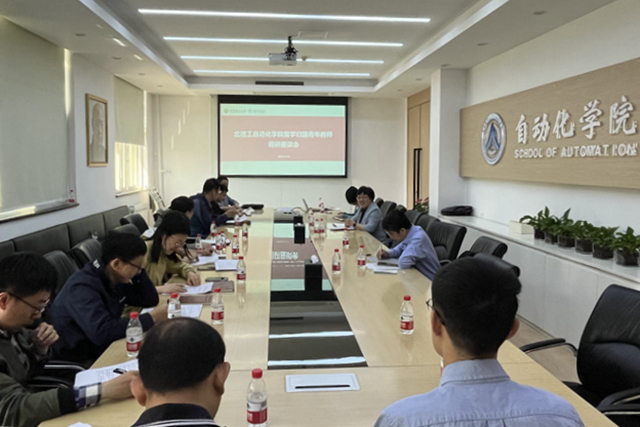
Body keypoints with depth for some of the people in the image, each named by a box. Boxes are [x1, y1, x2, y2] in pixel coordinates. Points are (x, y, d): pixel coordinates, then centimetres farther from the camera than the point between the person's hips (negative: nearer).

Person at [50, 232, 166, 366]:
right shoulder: (82, 288, -25)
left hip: (105, 348, 8)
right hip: (79, 362, -8)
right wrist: (151, 318, -29)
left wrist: (138, 270, -7)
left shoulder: (116, 279, 0)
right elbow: (102, 332, -36)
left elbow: (150, 300, 7)